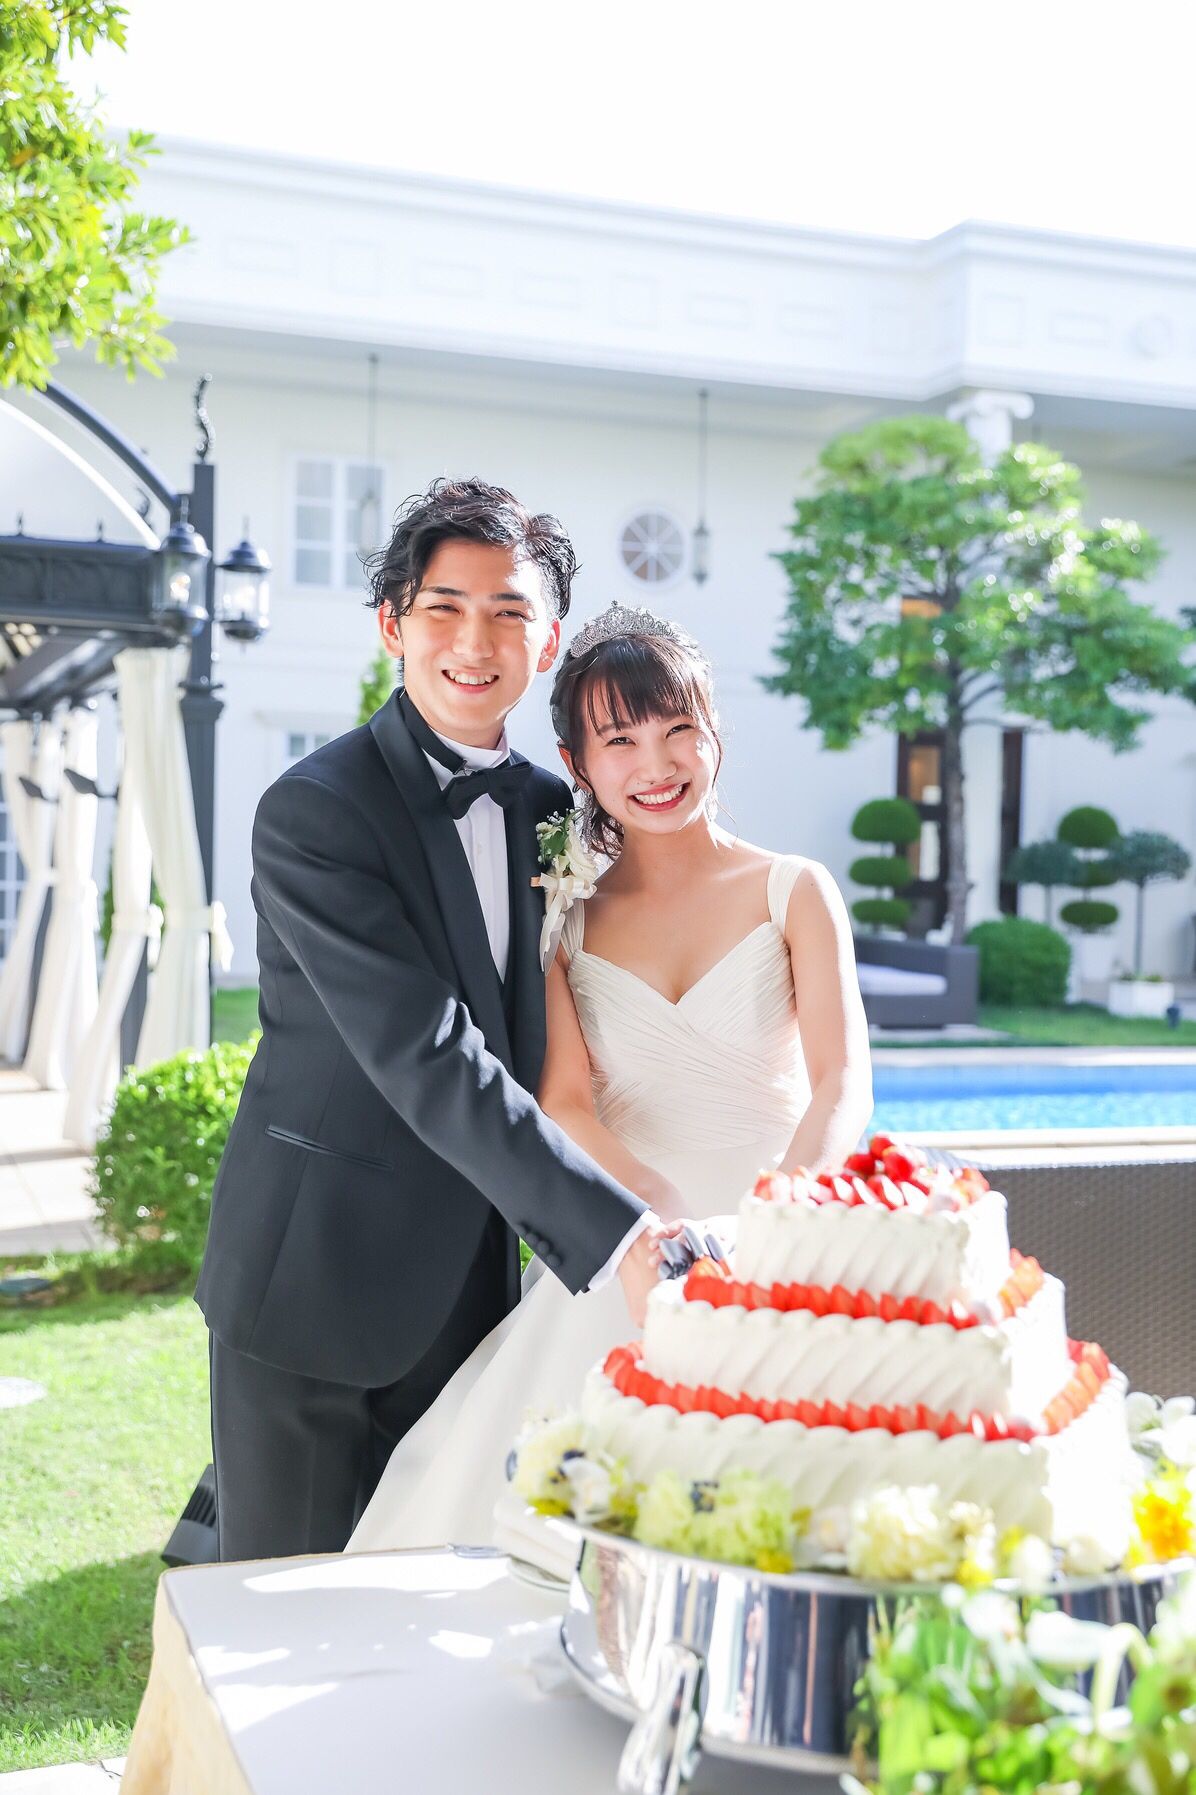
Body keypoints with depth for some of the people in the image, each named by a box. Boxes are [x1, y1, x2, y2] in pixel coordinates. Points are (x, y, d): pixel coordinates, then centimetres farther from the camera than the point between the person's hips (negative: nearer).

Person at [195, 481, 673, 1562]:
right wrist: (619, 1237, -30)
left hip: (469, 1287, 6)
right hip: (316, 1287, -6)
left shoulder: (545, 804, 6)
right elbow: (427, 1059, -25)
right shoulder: (314, 812, -16)